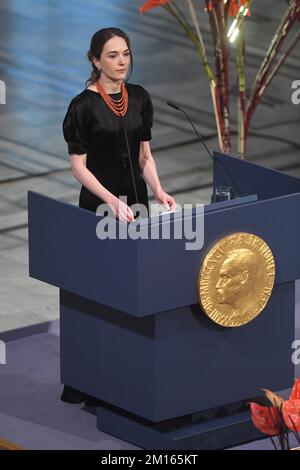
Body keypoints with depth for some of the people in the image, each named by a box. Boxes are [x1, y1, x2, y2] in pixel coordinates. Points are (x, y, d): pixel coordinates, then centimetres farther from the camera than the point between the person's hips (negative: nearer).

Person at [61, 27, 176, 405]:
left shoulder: (139, 98, 6)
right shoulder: (83, 105, -11)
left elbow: (144, 154, 11)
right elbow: (78, 166, -12)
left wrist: (158, 191, -6)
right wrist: (112, 201, -23)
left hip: (136, 200, 5)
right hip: (99, 204, -5)